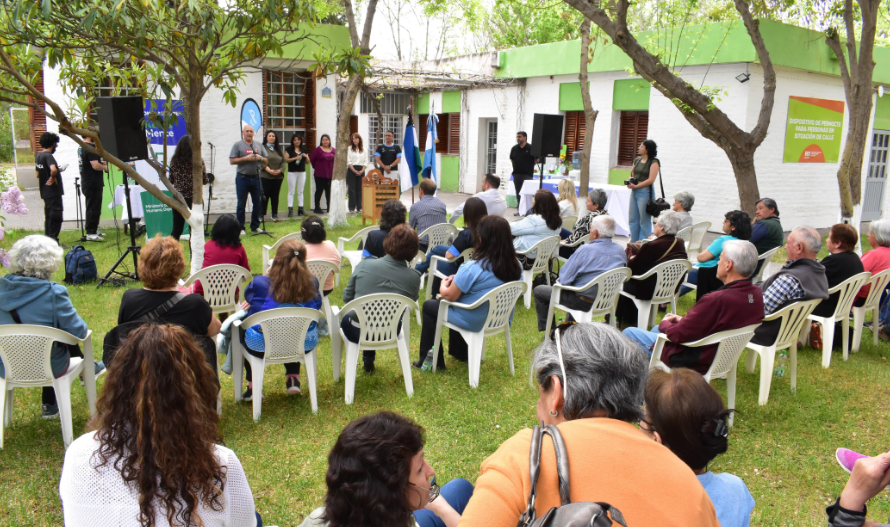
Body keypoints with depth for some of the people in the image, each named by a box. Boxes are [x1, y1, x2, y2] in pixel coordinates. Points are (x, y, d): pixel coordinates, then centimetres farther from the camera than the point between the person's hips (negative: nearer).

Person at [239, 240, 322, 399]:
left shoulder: (260, 283, -19)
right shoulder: (311, 283, -13)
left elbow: (248, 296, 6)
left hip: (262, 346, -2)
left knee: (242, 327, 31)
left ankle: (253, 386, 33)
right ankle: (293, 379, 37)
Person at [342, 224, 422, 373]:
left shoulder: (364, 265, -14)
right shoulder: (414, 277, -13)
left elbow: (347, 298, -2)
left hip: (357, 332, -1)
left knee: (346, 316, 30)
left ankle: (368, 359, 34)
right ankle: (369, 359, 36)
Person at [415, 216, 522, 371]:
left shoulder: (472, 268, -28)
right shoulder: (515, 266, -10)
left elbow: (449, 296, -18)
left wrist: (443, 286, 6)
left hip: (474, 322, -6)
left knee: (429, 306, 18)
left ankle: (431, 360, 24)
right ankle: (459, 352, 44)